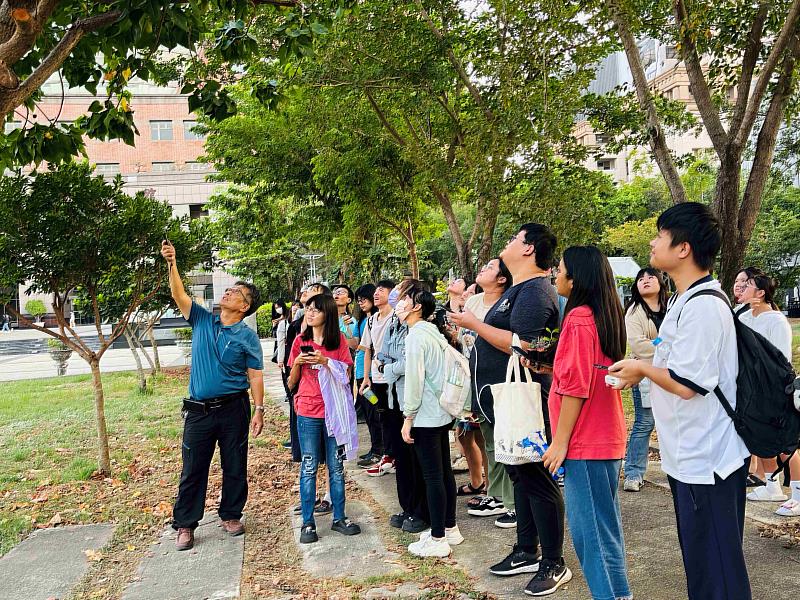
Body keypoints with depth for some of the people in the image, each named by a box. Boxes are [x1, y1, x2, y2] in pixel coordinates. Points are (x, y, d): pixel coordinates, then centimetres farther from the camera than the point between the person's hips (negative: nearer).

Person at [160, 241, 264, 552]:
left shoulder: (248, 337, -4)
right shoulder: (203, 321, 5)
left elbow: (255, 375, -5)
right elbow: (178, 295, -3)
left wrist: (259, 410, -9)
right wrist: (172, 263, -15)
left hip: (234, 409, -2)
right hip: (199, 410, 2)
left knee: (235, 467, 9)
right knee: (193, 469, 6)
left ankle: (231, 515, 27)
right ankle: (185, 525, 17)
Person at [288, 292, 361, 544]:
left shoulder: (339, 341, 1)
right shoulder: (301, 341, 3)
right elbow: (291, 383, 6)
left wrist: (324, 361, -17)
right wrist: (297, 362, -13)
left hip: (334, 410, 0)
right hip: (308, 413, 0)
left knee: (336, 467, 9)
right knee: (309, 469, 4)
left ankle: (339, 518, 21)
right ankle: (307, 523, 12)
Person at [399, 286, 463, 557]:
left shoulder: (416, 336, -15)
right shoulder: (434, 333, 12)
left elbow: (414, 379, -18)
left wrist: (408, 417, -12)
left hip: (425, 417, -9)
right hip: (442, 414, 9)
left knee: (433, 477, -3)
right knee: (445, 472, 15)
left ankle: (437, 539, 4)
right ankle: (450, 528, 25)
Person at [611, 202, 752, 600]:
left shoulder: (702, 306, -23)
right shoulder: (686, 300, 10)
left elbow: (686, 384, -26)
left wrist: (643, 367, -10)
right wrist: (642, 371, 9)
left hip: (706, 461, -10)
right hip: (691, 457, 10)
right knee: (699, 557, 22)